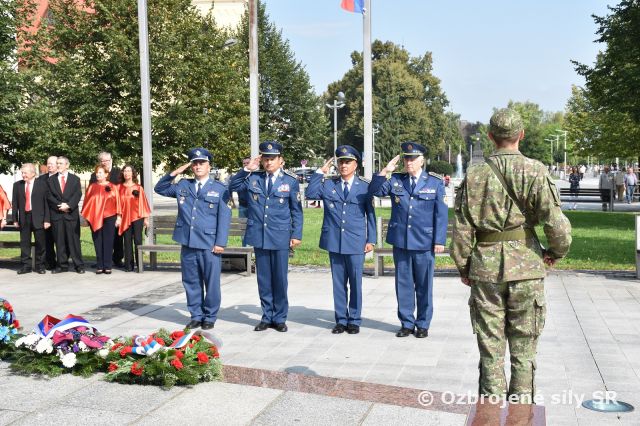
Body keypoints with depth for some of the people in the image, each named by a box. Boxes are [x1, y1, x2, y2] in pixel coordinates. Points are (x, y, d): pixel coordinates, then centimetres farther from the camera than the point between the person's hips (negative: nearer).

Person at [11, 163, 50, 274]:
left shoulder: (42, 184, -1)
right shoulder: (17, 185, 8)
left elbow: (46, 202, -3)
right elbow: (15, 203, 9)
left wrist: (47, 219, -8)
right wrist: (15, 219, 3)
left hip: (38, 218, -3)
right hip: (23, 218, 3)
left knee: (40, 243, 3)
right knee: (24, 243, 6)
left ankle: (40, 265, 13)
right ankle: (26, 266, 13)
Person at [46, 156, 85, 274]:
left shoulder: (75, 179, 10)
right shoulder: (51, 180, 13)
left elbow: (78, 195, -1)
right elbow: (49, 196, 3)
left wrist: (69, 205, -14)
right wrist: (59, 206, -10)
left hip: (71, 214, -1)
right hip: (56, 214, 2)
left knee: (74, 240, -2)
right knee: (59, 241, 3)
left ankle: (79, 265, 2)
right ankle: (62, 265, 9)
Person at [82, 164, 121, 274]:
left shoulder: (113, 187, 3)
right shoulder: (92, 187, 8)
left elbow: (117, 202, 2)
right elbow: (87, 202, 9)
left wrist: (118, 217, -3)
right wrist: (86, 217, 3)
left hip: (109, 218, -2)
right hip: (95, 219, 2)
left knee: (108, 243, 1)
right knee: (98, 243, 3)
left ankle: (107, 266, 6)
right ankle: (99, 266, 8)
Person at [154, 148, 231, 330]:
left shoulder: (220, 189, 1)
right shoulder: (182, 186, 13)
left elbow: (224, 217, -3)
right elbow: (159, 189, 23)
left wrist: (220, 243, -11)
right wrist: (173, 174, 6)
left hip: (210, 245, -4)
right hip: (187, 243, 4)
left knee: (211, 283, 3)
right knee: (191, 282, 11)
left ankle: (210, 317, 16)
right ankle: (196, 315, 23)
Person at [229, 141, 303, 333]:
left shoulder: (291, 180, 1)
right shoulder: (253, 178, 5)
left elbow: (296, 210, 4)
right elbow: (233, 186, 11)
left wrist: (296, 234, -2)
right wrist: (246, 169, -1)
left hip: (280, 237, -2)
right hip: (259, 235, 2)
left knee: (280, 279, 5)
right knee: (263, 279, 9)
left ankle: (279, 318, 18)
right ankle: (267, 317, 21)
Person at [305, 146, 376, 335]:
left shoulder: (364, 186, 2)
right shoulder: (328, 184, 7)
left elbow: (370, 214, 3)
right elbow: (310, 194, -5)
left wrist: (371, 240, 0)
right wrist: (320, 172, -5)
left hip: (356, 243, -2)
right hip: (334, 242, 2)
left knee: (355, 283, 5)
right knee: (338, 283, 9)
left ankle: (354, 320, 17)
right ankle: (341, 320, 19)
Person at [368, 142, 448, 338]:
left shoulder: (435, 182, 2)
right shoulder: (395, 181, 8)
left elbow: (441, 213, 0)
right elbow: (374, 191, 3)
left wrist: (439, 241, -5)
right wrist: (384, 171, -9)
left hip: (424, 243, -2)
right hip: (400, 241, 2)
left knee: (424, 285, 6)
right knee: (403, 284, 9)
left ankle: (423, 324, 19)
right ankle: (407, 323, 20)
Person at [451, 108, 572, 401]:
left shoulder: (474, 176, 0)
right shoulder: (535, 172, -6)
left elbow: (462, 228, 0)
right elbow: (556, 222, -10)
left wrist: (463, 267, 12)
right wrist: (557, 252, 9)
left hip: (485, 267, 1)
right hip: (526, 265, -1)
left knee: (490, 348, 10)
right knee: (524, 350, 10)